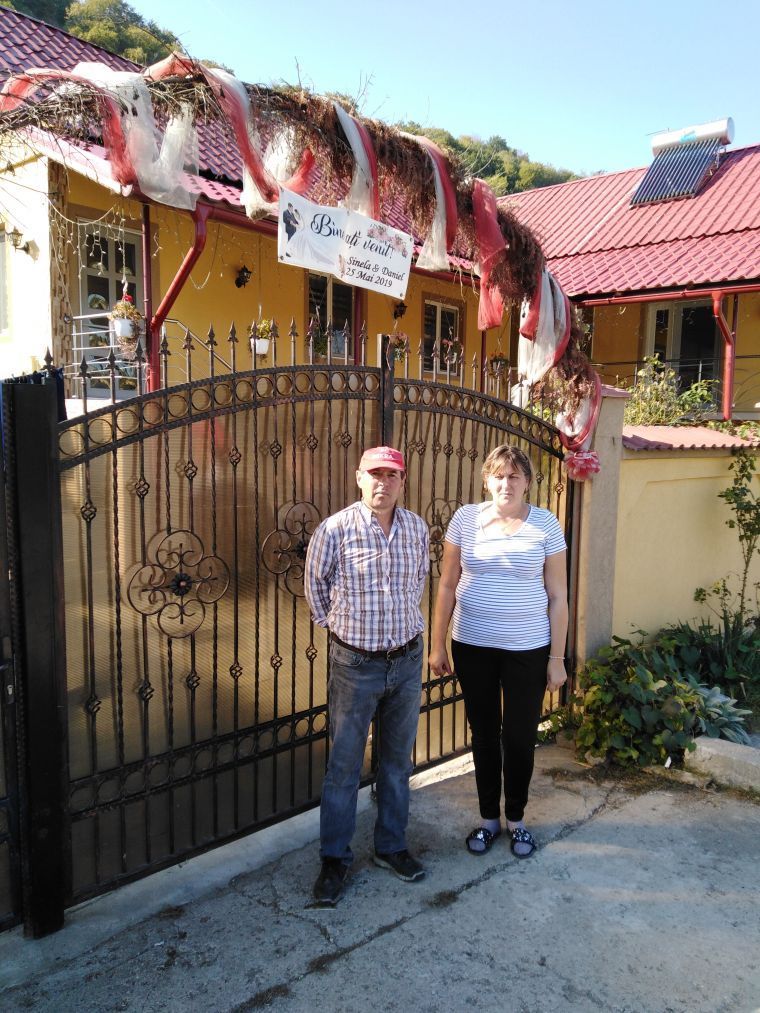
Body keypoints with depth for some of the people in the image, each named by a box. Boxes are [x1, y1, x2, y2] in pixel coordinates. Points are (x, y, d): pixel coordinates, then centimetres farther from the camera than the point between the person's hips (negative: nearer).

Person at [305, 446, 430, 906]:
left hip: (407, 661, 4)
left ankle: (392, 846, 35)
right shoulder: (335, 529, -14)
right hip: (355, 663, -4)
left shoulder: (417, 528, -1)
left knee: (398, 760, 17)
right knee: (345, 764, 8)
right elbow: (315, 583, 2)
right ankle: (335, 858, 25)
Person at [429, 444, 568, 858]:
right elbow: (447, 586, 2)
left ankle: (516, 819, 32)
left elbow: (557, 596, -2)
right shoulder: (465, 518, -2)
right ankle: (488, 818, 33)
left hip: (527, 648, -1)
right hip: (472, 645, 1)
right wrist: (437, 645, 2)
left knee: (520, 737, 10)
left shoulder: (545, 524, -5)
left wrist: (557, 657, -2)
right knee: (483, 733, 14)